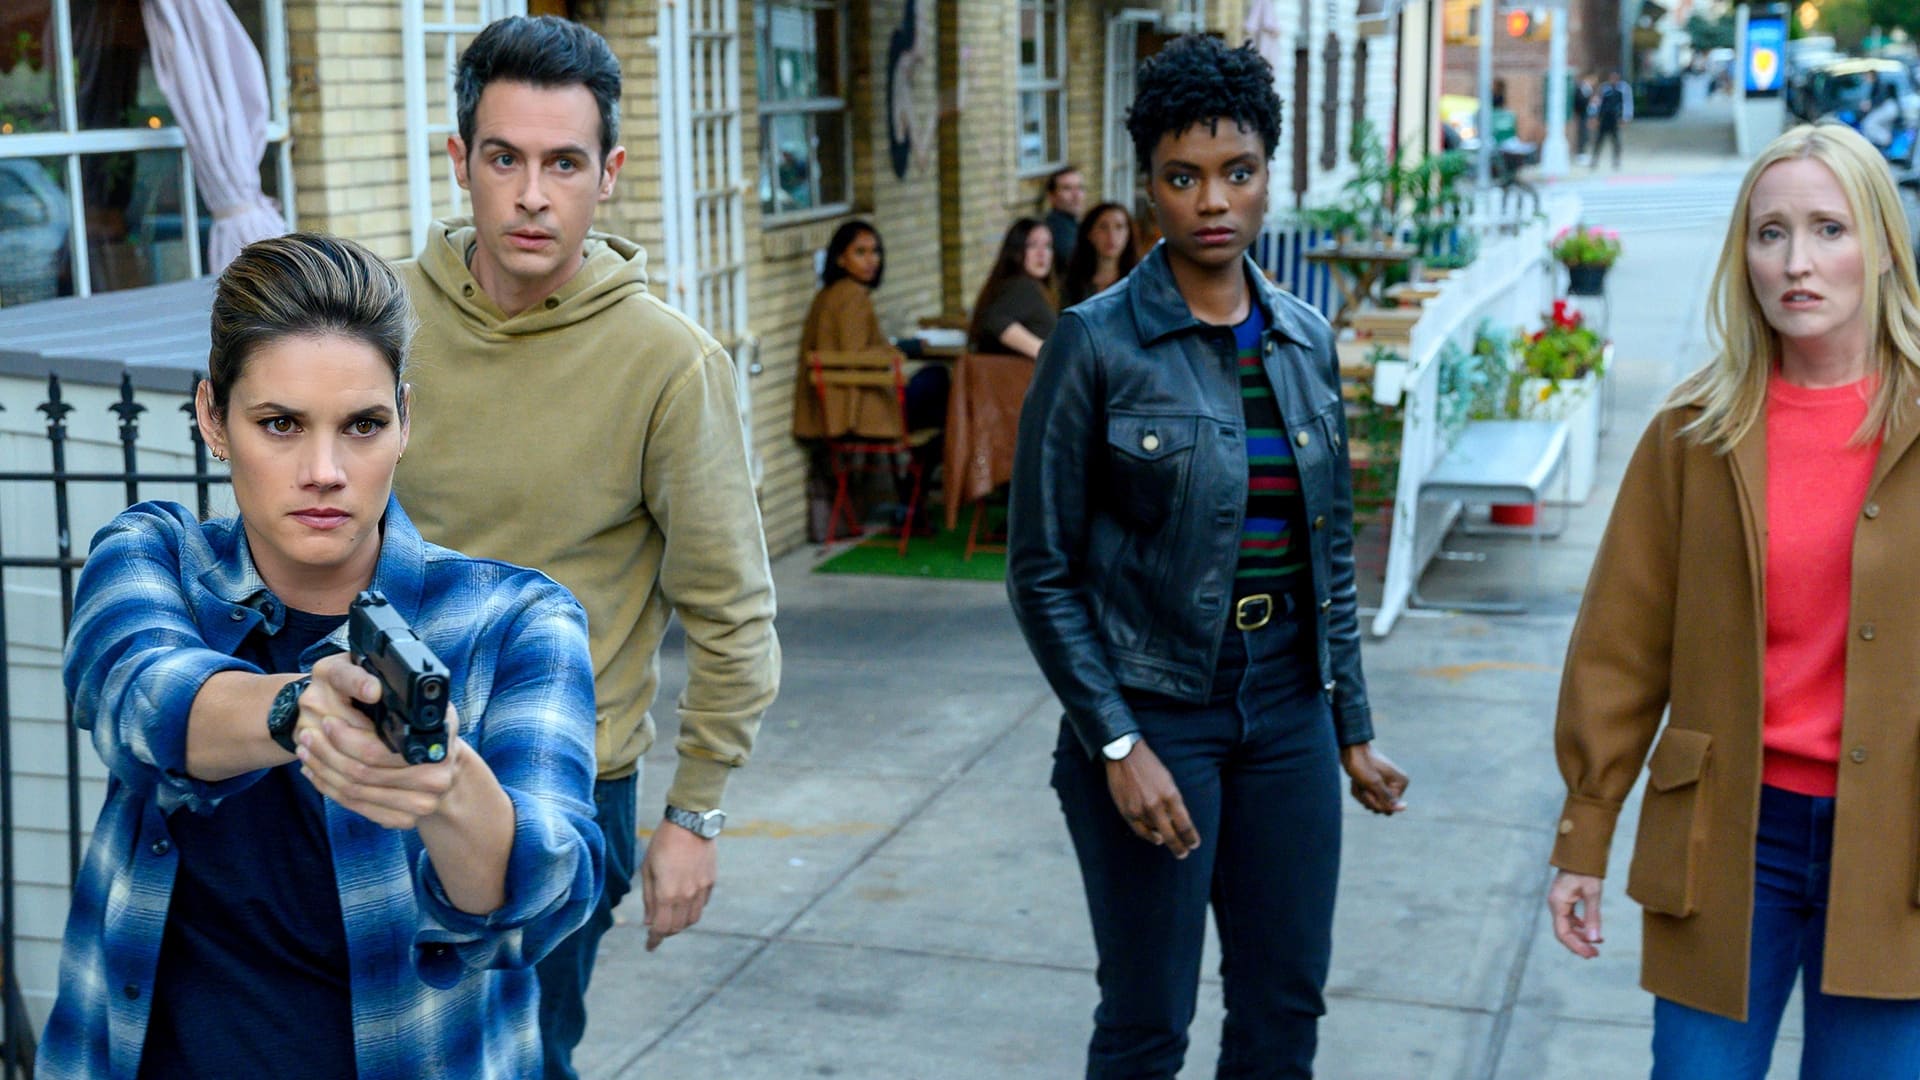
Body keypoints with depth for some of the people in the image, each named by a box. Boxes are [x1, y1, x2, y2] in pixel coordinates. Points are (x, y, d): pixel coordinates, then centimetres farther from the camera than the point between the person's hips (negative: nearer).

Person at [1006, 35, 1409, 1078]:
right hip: (1153, 713, -5)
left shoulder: (1304, 339, 5)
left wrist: (1353, 728, 11)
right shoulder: (1097, 344, -10)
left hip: (1287, 709, 5)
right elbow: (1042, 572, -9)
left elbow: (1331, 551, 13)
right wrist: (1117, 743, -15)